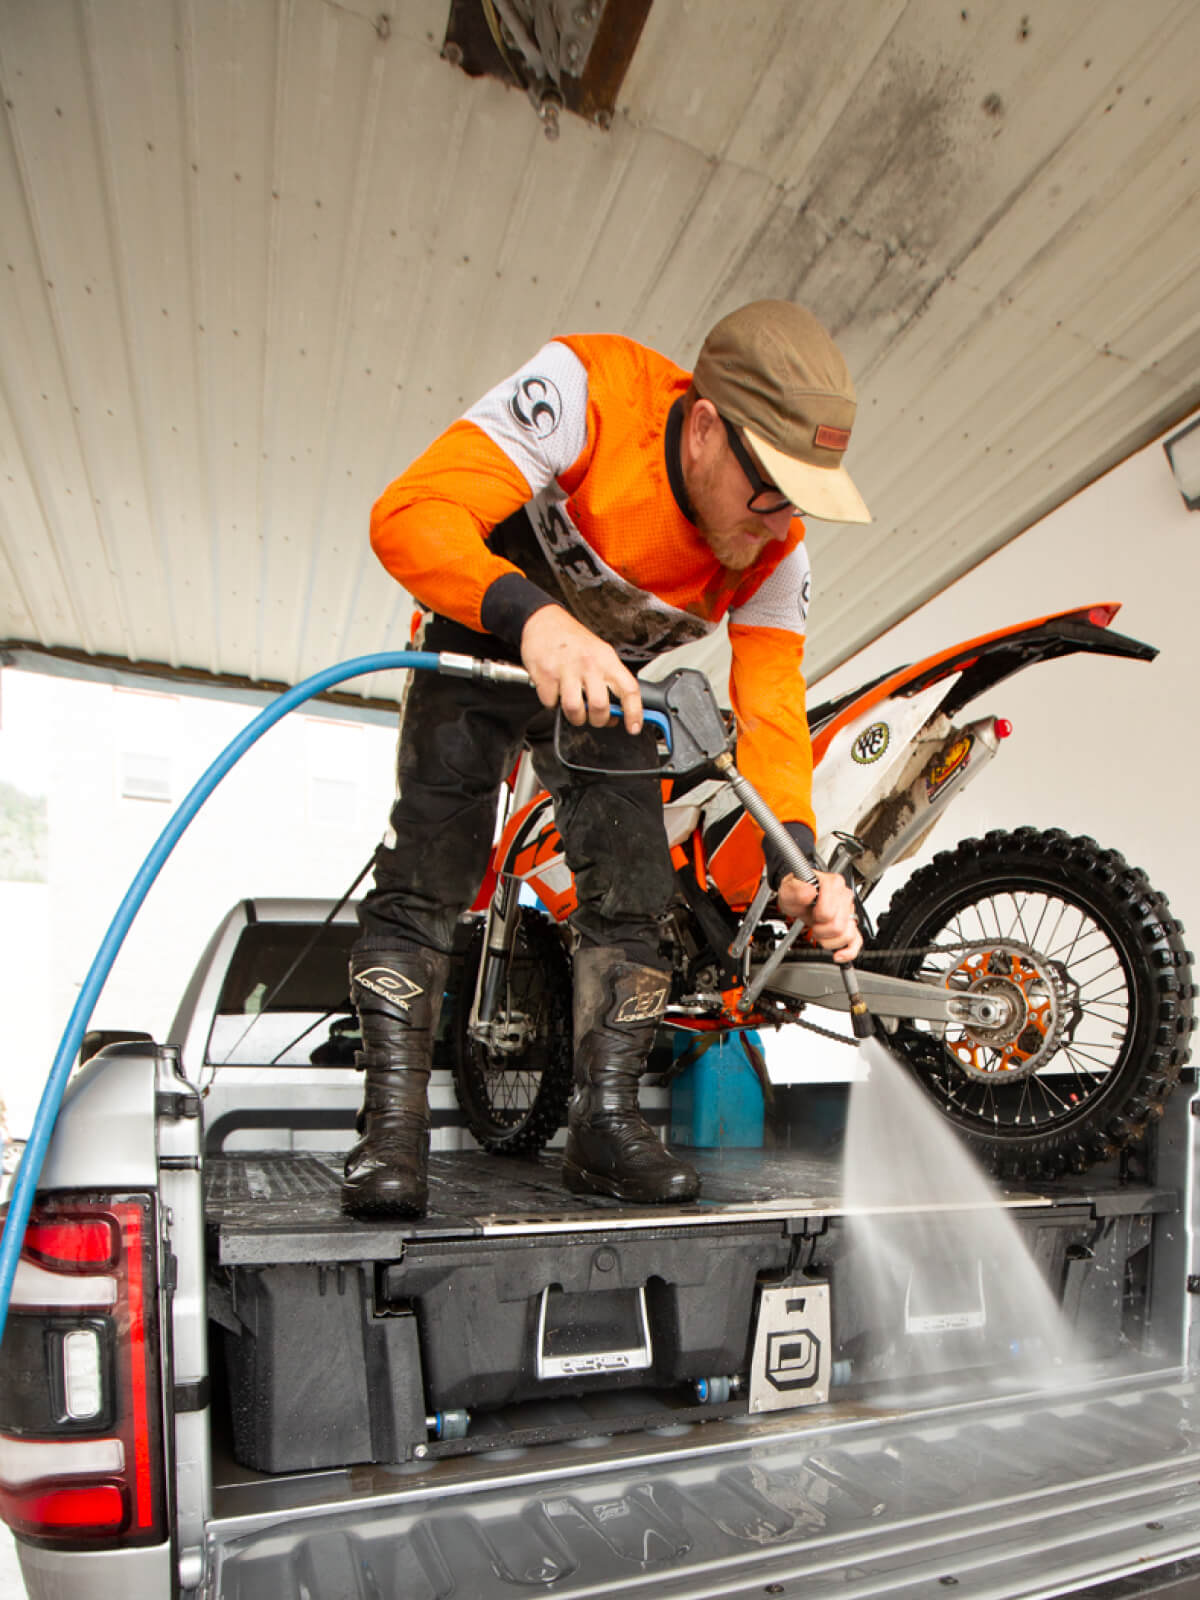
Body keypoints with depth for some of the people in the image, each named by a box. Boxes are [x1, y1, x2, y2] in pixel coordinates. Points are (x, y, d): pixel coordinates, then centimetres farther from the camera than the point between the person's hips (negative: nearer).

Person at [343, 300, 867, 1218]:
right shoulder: (584, 388, -29)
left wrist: (797, 862, -36)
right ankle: (392, 1127, -7)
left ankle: (607, 1125, 6)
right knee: (427, 874, -15)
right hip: (483, 645, -3)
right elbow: (410, 514, -37)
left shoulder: (776, 552, -16)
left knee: (635, 893, -5)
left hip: (610, 679, 4)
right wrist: (537, 620, -55)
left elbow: (771, 707, -19)